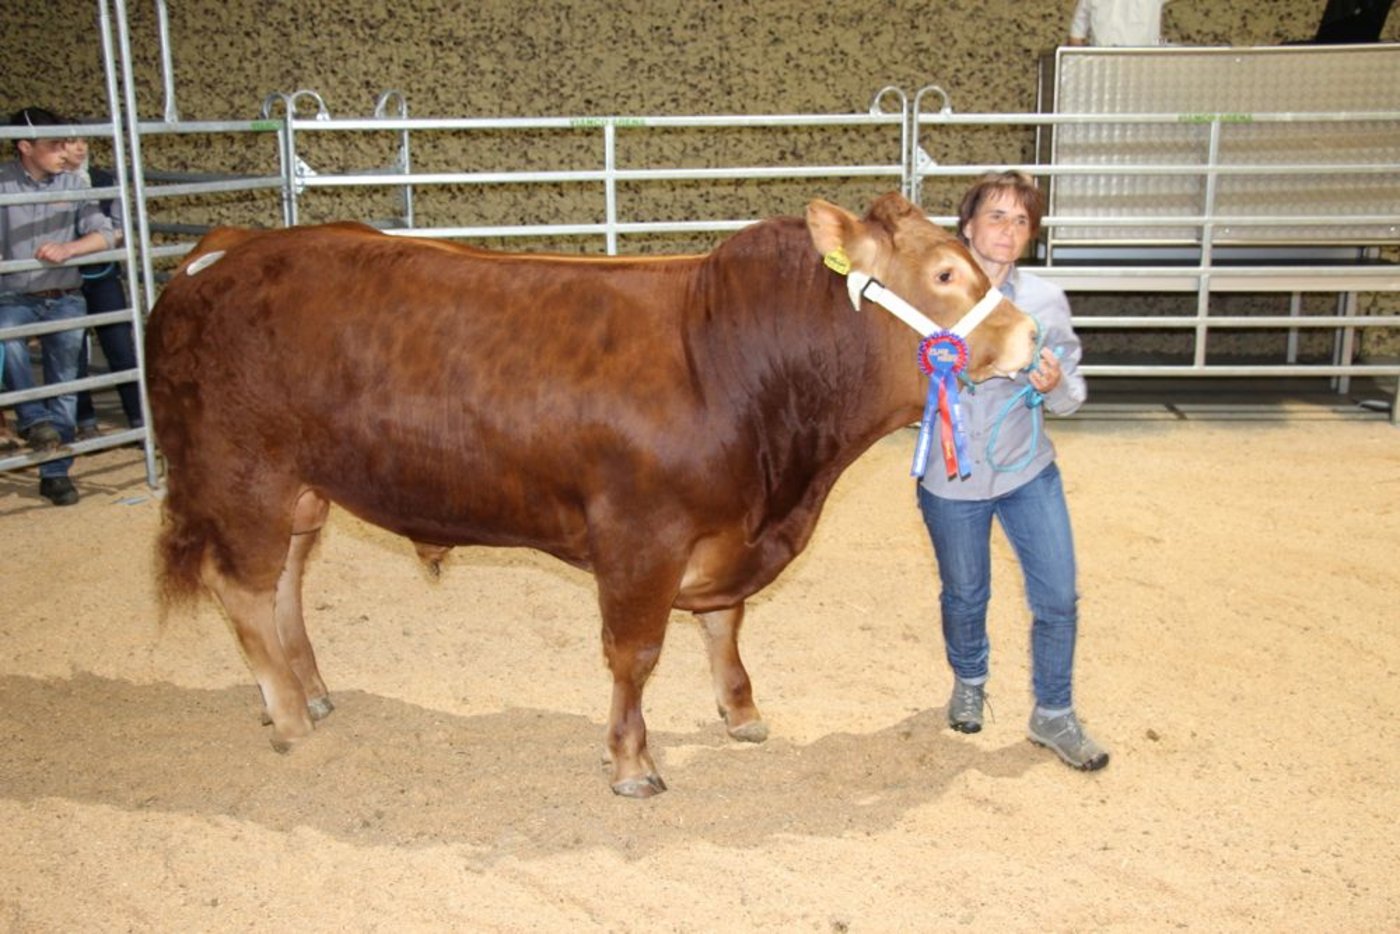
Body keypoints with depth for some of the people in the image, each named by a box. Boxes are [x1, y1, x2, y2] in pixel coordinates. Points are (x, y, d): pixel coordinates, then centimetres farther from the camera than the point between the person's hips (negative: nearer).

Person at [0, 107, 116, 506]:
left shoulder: (71, 184, 4)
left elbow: (105, 234, -1)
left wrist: (67, 249, -17)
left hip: (64, 299, 3)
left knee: (64, 385, 5)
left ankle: (55, 472, 15)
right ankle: (33, 418, -21)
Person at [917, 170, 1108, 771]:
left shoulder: (1045, 302, -6)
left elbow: (1072, 395, -2)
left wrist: (1054, 387, -24)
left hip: (1029, 472, 2)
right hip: (950, 479, -2)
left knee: (1058, 598, 4)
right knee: (965, 596, 17)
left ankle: (1054, 715, 25)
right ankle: (968, 683, 46)